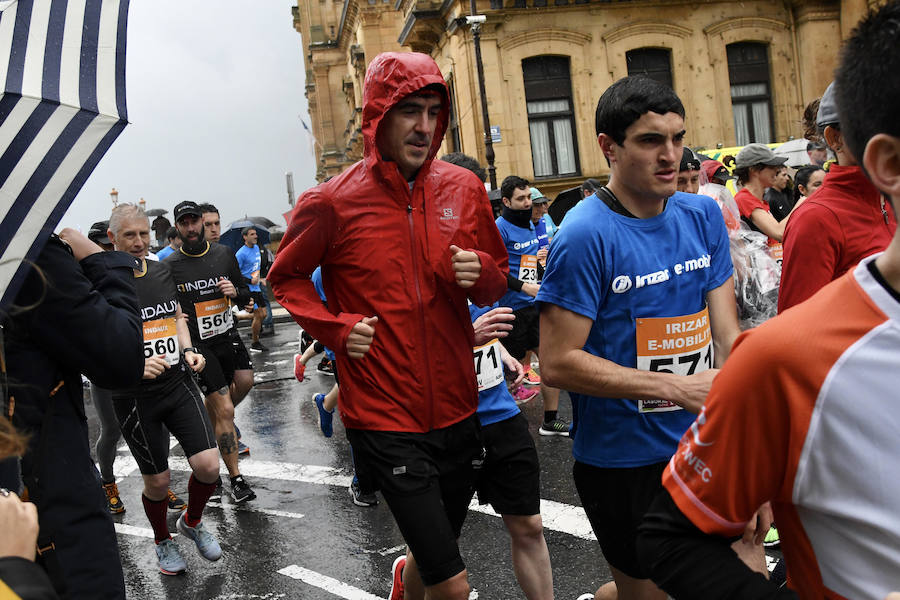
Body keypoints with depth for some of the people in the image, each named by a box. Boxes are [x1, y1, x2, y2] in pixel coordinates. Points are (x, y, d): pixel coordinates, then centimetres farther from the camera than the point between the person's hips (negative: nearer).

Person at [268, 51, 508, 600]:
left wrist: (480, 274, -10)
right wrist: (334, 326, -9)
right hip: (385, 420, -4)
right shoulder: (333, 203, -9)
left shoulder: (464, 188, 1)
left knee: (435, 555, 23)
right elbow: (287, 276, 7)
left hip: (458, 409, 5)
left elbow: (498, 280, 13)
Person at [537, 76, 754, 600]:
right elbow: (558, 363, -20)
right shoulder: (585, 236, -18)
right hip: (623, 462, -5)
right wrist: (677, 388, -23)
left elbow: (727, 335, 0)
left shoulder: (705, 215, 2)